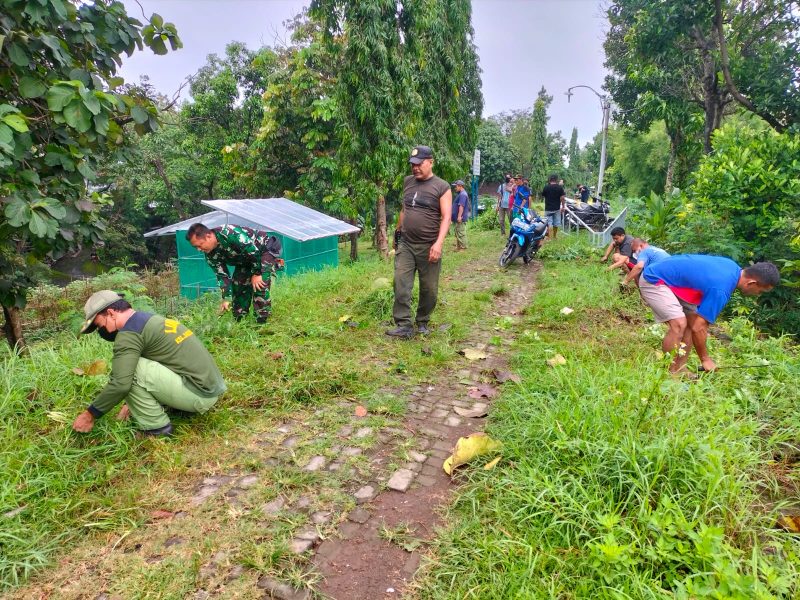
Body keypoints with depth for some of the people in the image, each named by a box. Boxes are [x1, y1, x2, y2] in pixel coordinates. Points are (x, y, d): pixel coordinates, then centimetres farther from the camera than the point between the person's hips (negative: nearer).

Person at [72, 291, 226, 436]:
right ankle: (183, 407, 15)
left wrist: (90, 414, -3)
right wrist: (133, 403, 28)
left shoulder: (129, 333, -10)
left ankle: (156, 426, -2)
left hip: (199, 395, -10)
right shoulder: (152, 319, 18)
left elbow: (120, 384, -17)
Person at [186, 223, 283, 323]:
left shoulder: (230, 234, -37)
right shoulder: (211, 255, -11)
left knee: (259, 285, -22)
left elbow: (254, 251, -32)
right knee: (237, 285, 2)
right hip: (245, 259, 8)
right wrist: (226, 298, -9)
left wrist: (256, 274, -23)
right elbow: (222, 275, -3)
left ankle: (262, 321, -14)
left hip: (264, 250, -8)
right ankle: (238, 321, 17)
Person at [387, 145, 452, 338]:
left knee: (429, 289, 5)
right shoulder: (407, 181, 12)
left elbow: (446, 218, -11)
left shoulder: (442, 187, -4)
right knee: (401, 284, -5)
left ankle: (422, 323, 23)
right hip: (405, 244, 4)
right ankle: (404, 326, -1)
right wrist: (398, 231, 22)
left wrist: (438, 244, -22)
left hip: (428, 247, -4)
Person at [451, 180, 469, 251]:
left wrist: (459, 216, -28)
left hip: (460, 218, -11)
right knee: (458, 232, 15)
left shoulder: (462, 194, -17)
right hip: (458, 218, 11)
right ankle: (459, 246, 22)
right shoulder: (460, 194, 17)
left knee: (461, 232, -7)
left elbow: (461, 206, -25)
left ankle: (463, 247, -2)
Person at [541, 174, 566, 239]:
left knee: (549, 224, -4)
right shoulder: (560, 187, -3)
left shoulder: (546, 187, -5)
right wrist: (563, 207, 2)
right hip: (557, 208, 2)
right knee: (556, 224, 14)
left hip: (548, 209, -2)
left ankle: (549, 237, -12)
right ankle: (554, 236, 26)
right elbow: (562, 198, -6)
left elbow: (542, 196, 7)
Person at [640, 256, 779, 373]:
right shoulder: (720, 289, -26)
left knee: (692, 321, 6)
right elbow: (698, 328, -20)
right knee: (679, 324, -23)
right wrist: (705, 359, -7)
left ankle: (678, 370, 8)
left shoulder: (733, 267, 2)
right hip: (653, 280, -11)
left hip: (669, 280, 11)